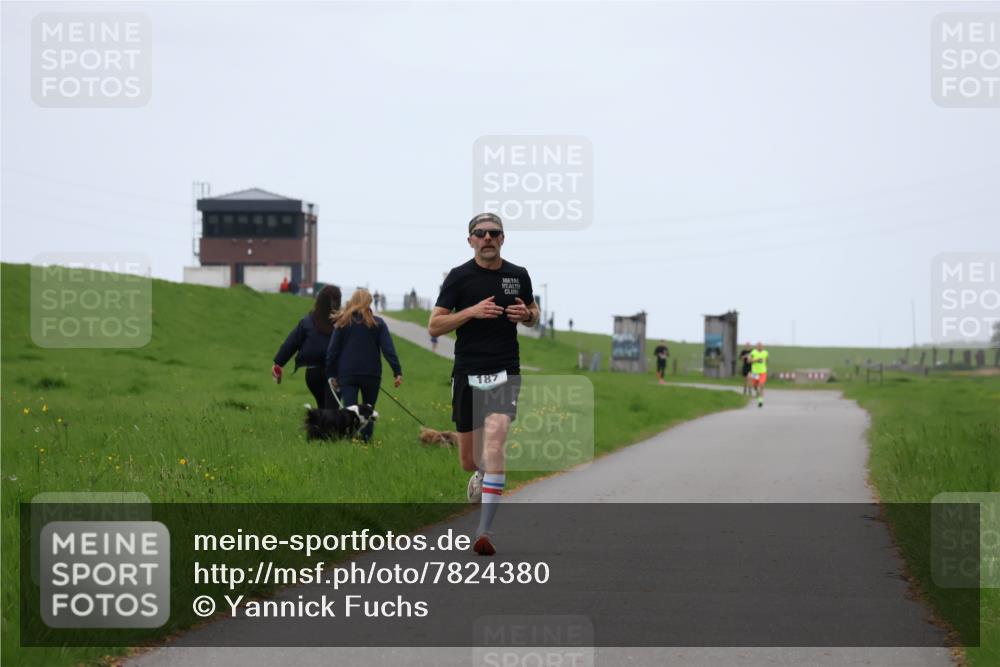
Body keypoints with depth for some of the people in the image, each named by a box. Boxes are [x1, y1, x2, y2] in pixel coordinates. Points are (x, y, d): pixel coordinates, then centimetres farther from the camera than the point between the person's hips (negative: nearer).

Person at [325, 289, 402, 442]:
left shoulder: (342, 323, 5)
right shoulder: (377, 323, 1)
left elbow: (332, 351, 4)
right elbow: (388, 350, -6)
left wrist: (331, 374, 10)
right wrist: (397, 372, -8)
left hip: (347, 374, 0)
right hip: (371, 375, 0)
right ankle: (365, 439, 2)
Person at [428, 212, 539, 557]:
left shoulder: (518, 275, 7)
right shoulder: (459, 276, -1)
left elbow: (534, 315, 23)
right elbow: (434, 326, -3)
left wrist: (527, 315, -1)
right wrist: (472, 311, -17)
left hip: (505, 373, 0)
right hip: (467, 373, 0)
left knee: (494, 442, -20)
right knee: (469, 459, 7)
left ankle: (484, 531, -20)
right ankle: (481, 474, 48)